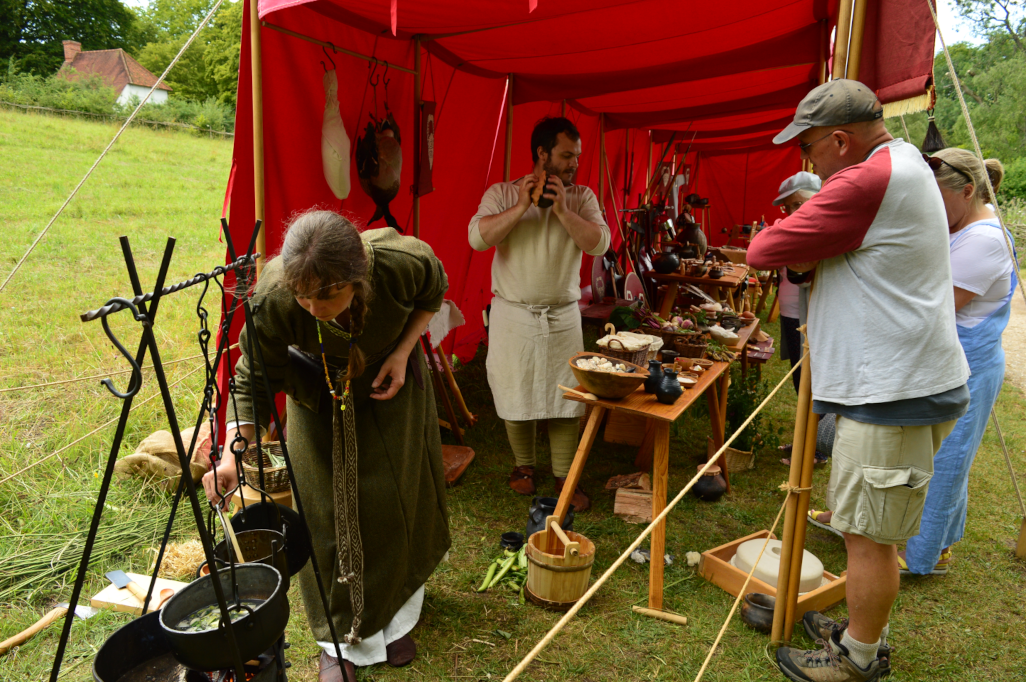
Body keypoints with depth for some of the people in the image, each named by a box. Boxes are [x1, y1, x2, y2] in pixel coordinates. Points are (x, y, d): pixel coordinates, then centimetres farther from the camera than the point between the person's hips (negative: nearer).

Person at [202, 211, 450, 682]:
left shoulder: (404, 262, -36)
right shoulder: (274, 300, -37)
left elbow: (432, 293, -11)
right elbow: (253, 379, -22)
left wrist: (402, 352, -20)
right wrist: (232, 452, -34)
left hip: (389, 378, 1)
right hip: (320, 394, 0)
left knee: (396, 498, 8)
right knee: (328, 510, -1)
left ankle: (397, 618, 33)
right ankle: (343, 639, 22)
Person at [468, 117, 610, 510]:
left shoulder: (582, 197, 4)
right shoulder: (503, 193, -2)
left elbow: (599, 244, -11)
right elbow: (477, 238, -17)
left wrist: (561, 209, -19)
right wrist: (522, 206, -21)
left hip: (562, 315, 2)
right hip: (513, 314, -1)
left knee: (565, 395, 4)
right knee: (515, 394, 8)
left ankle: (564, 475, 19)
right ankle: (524, 465, 30)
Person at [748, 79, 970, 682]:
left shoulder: (866, 182, -21)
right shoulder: (907, 162, 14)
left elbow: (762, 253, -19)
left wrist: (800, 255, 1)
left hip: (893, 394, -11)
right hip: (906, 382, 11)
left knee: (870, 536, 4)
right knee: (878, 529, 21)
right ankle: (867, 633, 37)